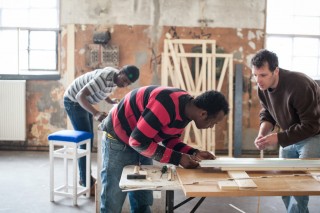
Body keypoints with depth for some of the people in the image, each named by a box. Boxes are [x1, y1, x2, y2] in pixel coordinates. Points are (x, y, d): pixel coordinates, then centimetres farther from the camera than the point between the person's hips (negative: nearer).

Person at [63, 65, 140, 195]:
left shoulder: (116, 78, -6)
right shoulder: (104, 78, -33)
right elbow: (80, 96, -38)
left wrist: (112, 102, -4)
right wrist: (96, 114, -50)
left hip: (85, 101, 9)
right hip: (74, 101, -9)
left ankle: (85, 177, 26)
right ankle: (87, 184, -4)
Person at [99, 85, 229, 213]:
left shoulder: (186, 108, -6)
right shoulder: (166, 106, -35)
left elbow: (170, 139, 7)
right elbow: (138, 141, -31)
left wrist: (194, 153, -8)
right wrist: (178, 158, -26)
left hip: (142, 143, 8)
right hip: (118, 141, -8)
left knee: (143, 202, 11)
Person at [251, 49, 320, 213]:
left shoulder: (299, 85, -32)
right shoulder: (262, 87, -9)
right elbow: (267, 112, 6)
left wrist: (278, 138, -31)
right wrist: (263, 132, -15)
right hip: (289, 136, 7)